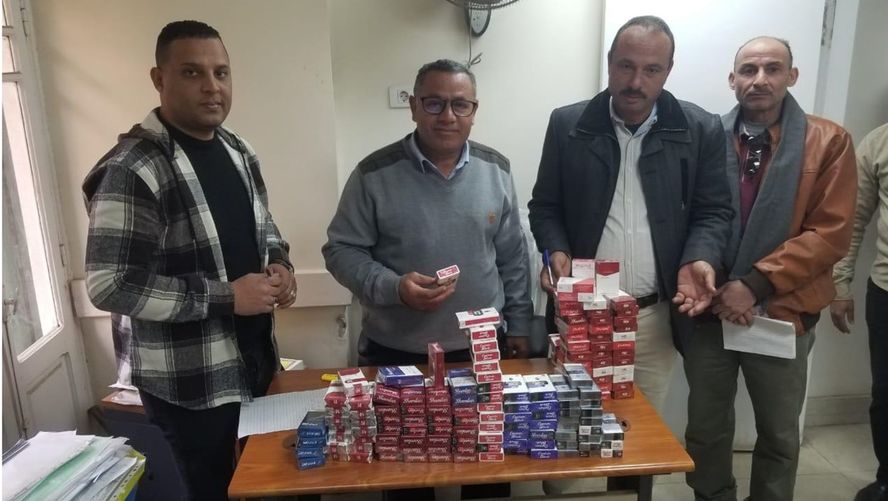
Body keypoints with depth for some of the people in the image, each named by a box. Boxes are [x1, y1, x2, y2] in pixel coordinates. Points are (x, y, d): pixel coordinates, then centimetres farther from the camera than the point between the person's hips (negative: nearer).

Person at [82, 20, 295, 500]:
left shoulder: (238, 151, 6)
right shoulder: (132, 170, -20)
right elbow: (111, 286, -22)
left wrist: (278, 263, -3)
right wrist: (226, 297, -23)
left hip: (255, 359, 8)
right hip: (189, 384, -7)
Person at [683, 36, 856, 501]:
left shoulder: (829, 142, -3)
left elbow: (830, 233, -10)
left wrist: (756, 284, -18)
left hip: (783, 311, -1)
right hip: (710, 310, 1)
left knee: (779, 435, 16)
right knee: (705, 429, 14)